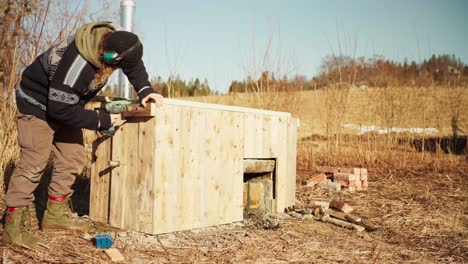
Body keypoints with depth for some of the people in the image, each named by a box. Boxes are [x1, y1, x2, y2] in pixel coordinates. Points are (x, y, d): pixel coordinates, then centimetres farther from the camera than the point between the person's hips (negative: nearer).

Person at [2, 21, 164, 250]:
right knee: (34, 163, -10)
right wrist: (102, 121, -24)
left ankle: (56, 213, 19)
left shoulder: (112, 40, -17)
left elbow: (134, 63, 5)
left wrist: (144, 90, -10)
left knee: (73, 158, 6)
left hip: (64, 101, 8)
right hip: (39, 104, -8)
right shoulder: (77, 66, -40)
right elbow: (60, 110, -32)